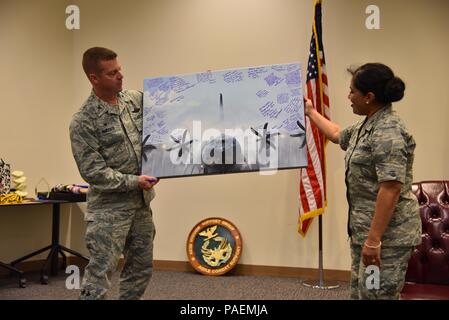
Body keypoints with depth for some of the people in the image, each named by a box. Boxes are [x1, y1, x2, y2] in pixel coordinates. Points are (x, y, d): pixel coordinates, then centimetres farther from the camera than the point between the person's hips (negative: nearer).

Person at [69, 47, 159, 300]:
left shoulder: (137, 99, 5)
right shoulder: (84, 121, -12)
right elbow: (92, 172, -15)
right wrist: (132, 181, -18)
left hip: (142, 203, 6)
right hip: (109, 209, -6)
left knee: (141, 270, 15)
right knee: (99, 274, -3)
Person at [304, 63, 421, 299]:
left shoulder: (388, 132, -20)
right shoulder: (368, 125, 12)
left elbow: (391, 189, -26)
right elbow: (338, 135, 32)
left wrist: (374, 239, -27)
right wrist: (311, 112, 38)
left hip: (386, 233, -10)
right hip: (365, 229, 10)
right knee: (360, 293, 16)